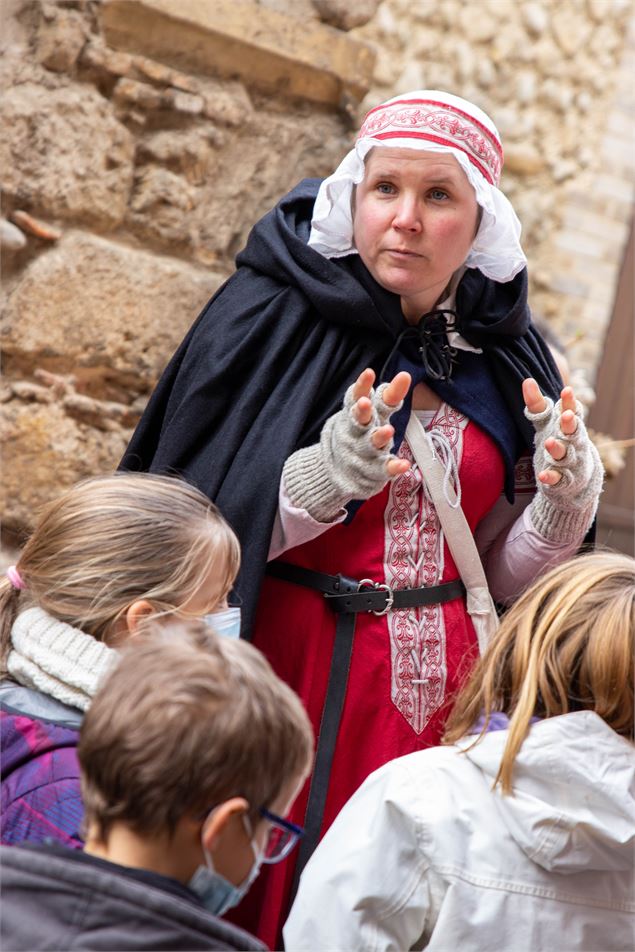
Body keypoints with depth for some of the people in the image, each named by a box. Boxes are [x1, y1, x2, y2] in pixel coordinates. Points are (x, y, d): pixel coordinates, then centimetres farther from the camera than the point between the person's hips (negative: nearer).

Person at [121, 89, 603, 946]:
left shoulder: (506, 360, 5)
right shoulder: (271, 318, -5)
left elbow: (506, 575, 7)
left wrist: (567, 499, -11)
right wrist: (329, 474, -24)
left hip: (441, 697, 3)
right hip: (289, 684, -3)